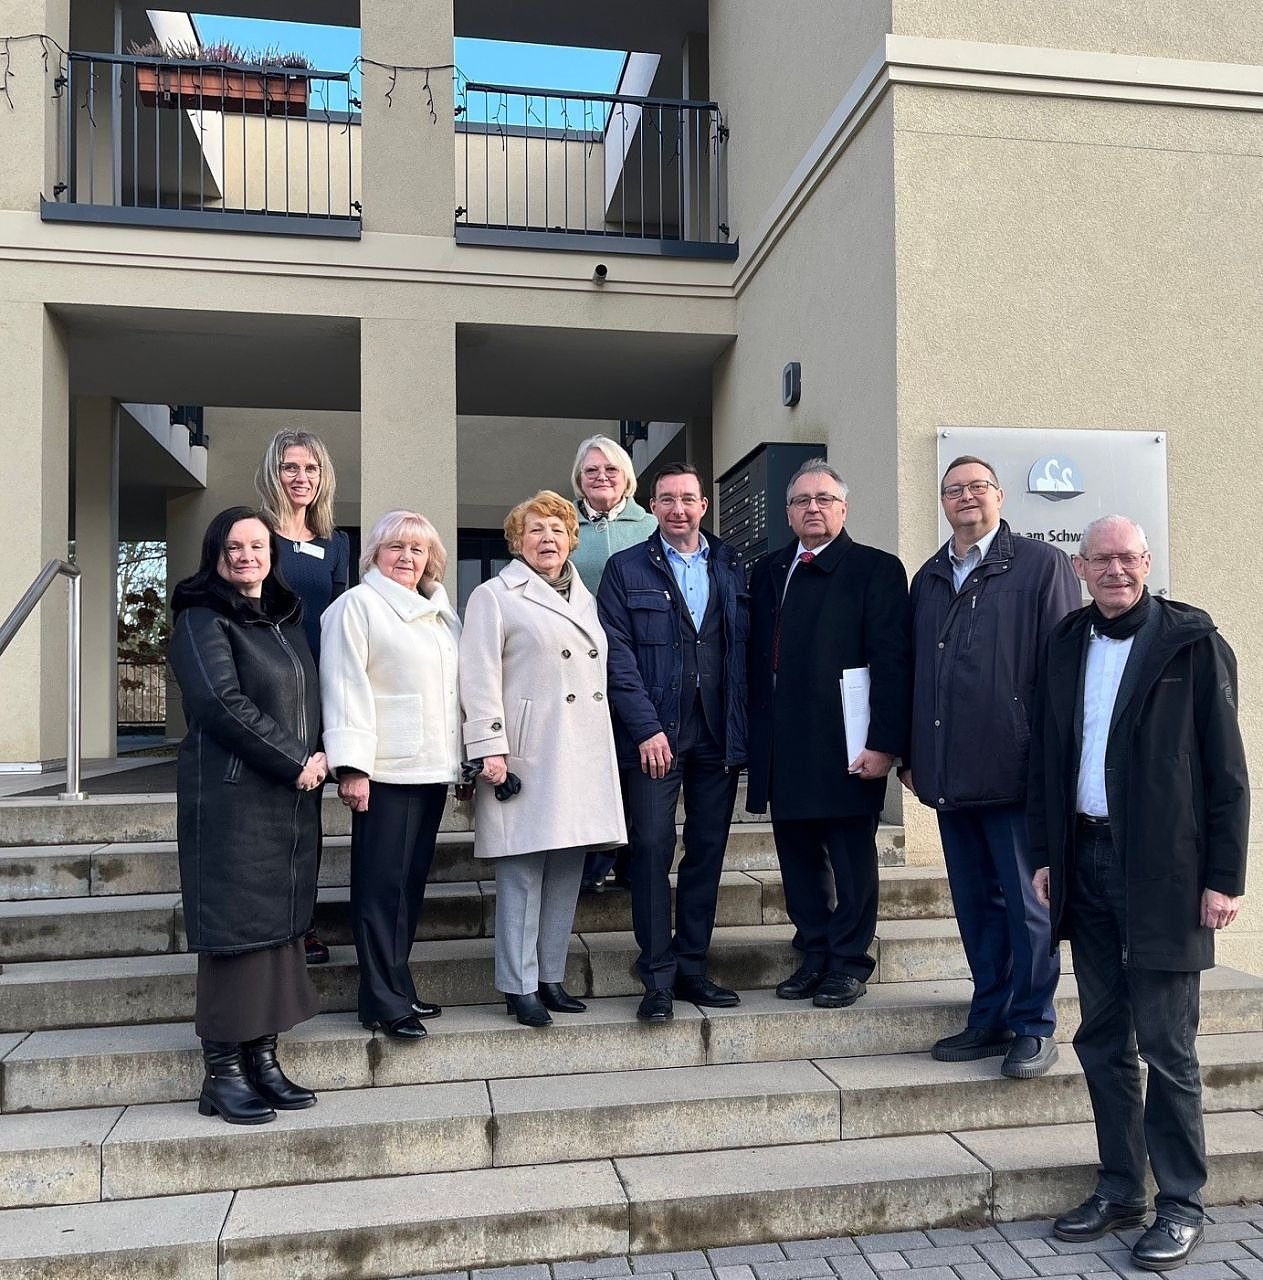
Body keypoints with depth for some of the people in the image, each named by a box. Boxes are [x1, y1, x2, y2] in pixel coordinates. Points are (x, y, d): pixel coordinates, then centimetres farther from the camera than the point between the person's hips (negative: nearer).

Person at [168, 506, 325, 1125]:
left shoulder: (285, 620, 18)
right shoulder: (202, 620, -4)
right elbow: (223, 703, -16)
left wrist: (317, 760, 1)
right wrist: (296, 761, -13)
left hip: (292, 798, 7)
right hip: (232, 796, -7)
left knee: (280, 926, 8)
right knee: (236, 927, -3)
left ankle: (263, 1059, 17)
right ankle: (222, 1073, 8)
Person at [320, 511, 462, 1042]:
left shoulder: (440, 612, 19)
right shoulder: (357, 605, -2)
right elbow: (344, 688, -10)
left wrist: (466, 759, 19)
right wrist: (352, 766, -16)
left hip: (432, 767, 7)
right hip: (386, 769, -7)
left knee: (412, 881, 11)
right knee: (382, 884, -3)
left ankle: (396, 986, 21)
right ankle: (386, 1002, 5)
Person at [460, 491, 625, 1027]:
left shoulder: (584, 598, 20)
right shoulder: (494, 596, 0)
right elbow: (479, 677, -7)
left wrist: (607, 748, 17)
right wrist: (489, 749, -15)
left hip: (584, 756, 6)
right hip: (529, 756, -6)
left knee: (567, 870, 9)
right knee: (522, 872, -3)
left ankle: (551, 977, 20)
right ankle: (519, 986, 7)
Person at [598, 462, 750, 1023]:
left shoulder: (731, 568, 12)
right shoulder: (626, 569, 3)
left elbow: (744, 649, 9)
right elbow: (618, 655, -4)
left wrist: (742, 726, 0)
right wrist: (647, 728, -12)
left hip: (718, 734, 3)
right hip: (654, 733, -3)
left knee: (708, 850, 8)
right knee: (652, 848, -5)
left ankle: (692, 968, 20)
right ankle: (658, 978, 5)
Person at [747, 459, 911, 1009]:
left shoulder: (876, 569, -2)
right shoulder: (767, 571, 14)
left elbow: (892, 660, -9)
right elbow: (755, 656, 13)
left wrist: (884, 741, -16)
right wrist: (755, 737, 8)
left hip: (846, 746, -5)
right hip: (784, 747, 5)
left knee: (852, 858, 5)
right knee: (798, 855, 12)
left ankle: (848, 963, 19)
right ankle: (813, 955, 27)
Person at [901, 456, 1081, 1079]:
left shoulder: (1042, 565, -1)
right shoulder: (929, 578, 15)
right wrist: (911, 756, 12)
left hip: (1016, 769, -5)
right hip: (948, 772, 5)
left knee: (1026, 903, 4)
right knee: (975, 904, 14)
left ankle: (1034, 1027, 18)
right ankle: (990, 1019, 26)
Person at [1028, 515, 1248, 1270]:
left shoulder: (1192, 643, -5)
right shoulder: (1067, 646, 9)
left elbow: (1226, 768, -7)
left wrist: (1225, 876, -10)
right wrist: (1046, 854, 9)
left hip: (1164, 870, -5)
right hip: (1087, 862, 5)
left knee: (1165, 1044, 3)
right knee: (1102, 1039, 12)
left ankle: (1182, 1205, 19)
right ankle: (1120, 1190, 26)